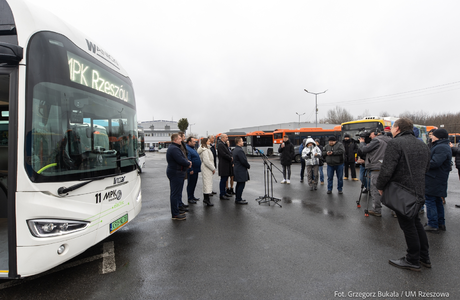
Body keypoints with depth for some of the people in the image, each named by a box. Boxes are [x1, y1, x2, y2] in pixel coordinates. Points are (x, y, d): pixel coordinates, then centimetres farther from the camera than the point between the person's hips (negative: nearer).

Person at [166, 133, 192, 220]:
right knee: (175, 193, -6)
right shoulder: (174, 149, -20)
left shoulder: (174, 148, 16)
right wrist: (188, 163, -7)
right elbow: (181, 161, -26)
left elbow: (181, 158, 19)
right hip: (176, 173, -12)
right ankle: (175, 214, 0)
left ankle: (176, 210, 29)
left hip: (176, 173, 12)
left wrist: (187, 161, 1)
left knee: (176, 193, 18)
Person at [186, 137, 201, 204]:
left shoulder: (193, 148, 16)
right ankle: (190, 199, 8)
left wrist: (198, 169, 22)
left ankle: (192, 197, 28)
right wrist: (190, 170, -23)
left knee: (194, 184, 17)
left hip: (195, 170, 10)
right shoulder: (187, 149, -17)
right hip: (191, 171, -10)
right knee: (190, 185, 0)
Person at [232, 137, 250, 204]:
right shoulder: (240, 150, -20)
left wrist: (247, 165, 15)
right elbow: (244, 161, -22)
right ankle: (239, 199, 1)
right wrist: (248, 166, -4)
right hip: (241, 171, -11)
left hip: (237, 170, 11)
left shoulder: (235, 149, 13)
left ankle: (237, 198, 24)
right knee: (241, 185, -4)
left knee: (239, 184, 16)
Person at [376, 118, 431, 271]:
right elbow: (426, 168, 19)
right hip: (418, 190, 9)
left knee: (408, 225, 3)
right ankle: (424, 257, 32)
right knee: (416, 222, 21)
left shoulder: (395, 143, -17)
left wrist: (380, 186, -9)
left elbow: (387, 170, -23)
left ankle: (413, 261, 16)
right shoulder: (422, 145, 12)